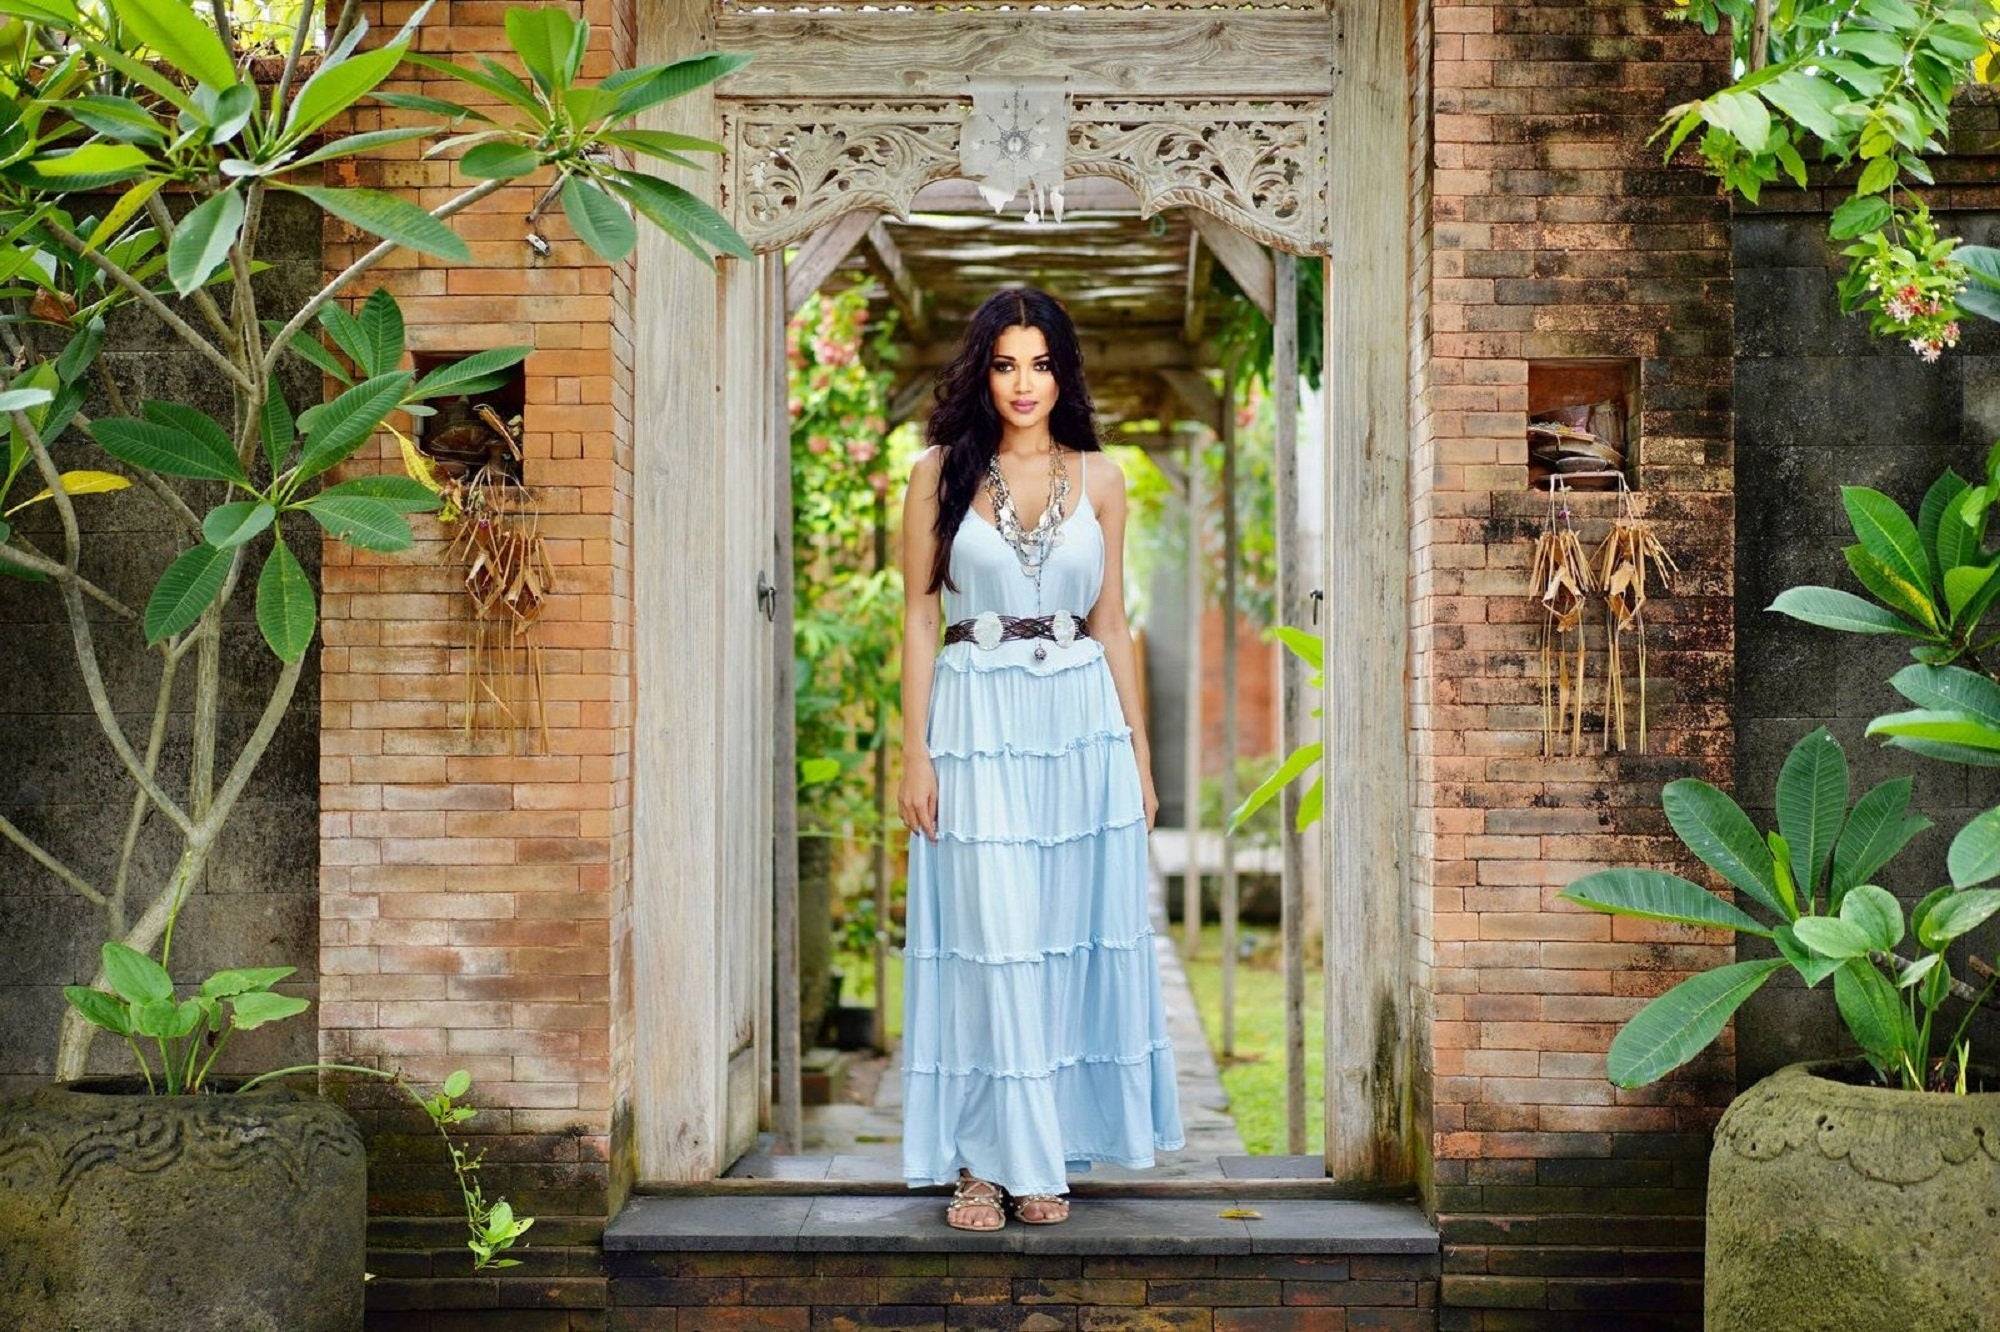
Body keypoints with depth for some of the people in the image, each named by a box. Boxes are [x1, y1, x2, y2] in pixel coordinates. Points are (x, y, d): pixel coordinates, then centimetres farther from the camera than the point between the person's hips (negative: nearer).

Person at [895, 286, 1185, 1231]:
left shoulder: (1097, 478, 8)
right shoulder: (940, 474, 2)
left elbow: (1112, 624, 10)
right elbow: (918, 619, 1)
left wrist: (1140, 754, 8)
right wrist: (915, 753, -5)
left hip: (1081, 722, 2)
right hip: (977, 726, -2)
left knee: (1073, 935, 5)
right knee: (989, 938, -2)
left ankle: (1046, 1152, 17)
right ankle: (983, 1158, 9)